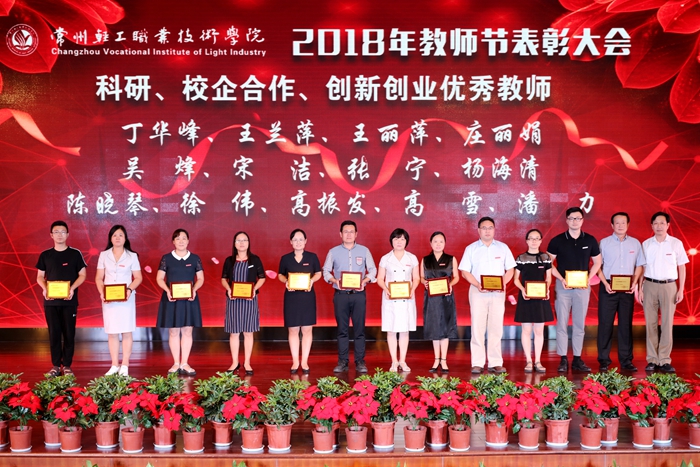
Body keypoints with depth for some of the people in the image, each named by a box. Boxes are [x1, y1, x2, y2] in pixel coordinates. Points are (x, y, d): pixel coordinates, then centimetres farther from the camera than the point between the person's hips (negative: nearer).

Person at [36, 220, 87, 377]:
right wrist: (44, 288, -10)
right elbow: (40, 276, 10)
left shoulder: (75, 253, 1)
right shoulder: (45, 255, 6)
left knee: (69, 333, 2)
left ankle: (67, 365, 10)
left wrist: (72, 288, -14)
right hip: (51, 301, 2)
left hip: (69, 301, -1)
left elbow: (82, 275, 2)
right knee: (54, 333, 4)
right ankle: (55, 365, 12)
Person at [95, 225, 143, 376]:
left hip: (126, 298, -1)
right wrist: (102, 292, -9)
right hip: (108, 298, 1)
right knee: (112, 332, 3)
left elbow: (138, 277, 2)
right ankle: (114, 365, 9)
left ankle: (125, 365, 4)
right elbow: (99, 278, 6)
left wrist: (130, 289, -15)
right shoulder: (104, 255, 6)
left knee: (126, 331, -1)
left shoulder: (132, 256, 2)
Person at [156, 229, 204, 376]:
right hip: (171, 299, -1)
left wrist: (194, 290, -12)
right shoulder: (166, 258, 1)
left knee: (187, 331, 2)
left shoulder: (195, 258, 3)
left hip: (189, 299, 1)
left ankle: (184, 364, 10)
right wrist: (167, 291, -15)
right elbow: (159, 278, 2)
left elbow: (200, 279, 6)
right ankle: (176, 363, 13)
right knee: (173, 331, 4)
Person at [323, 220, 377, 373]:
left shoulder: (364, 250, 5)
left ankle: (360, 362, 7)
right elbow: (326, 271, 7)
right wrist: (334, 281, -12)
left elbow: (372, 270, 7)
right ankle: (342, 362, 10)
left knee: (359, 329, 2)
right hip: (341, 295, 0)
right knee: (342, 329, 4)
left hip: (359, 295, 0)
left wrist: (365, 280, -11)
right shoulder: (333, 252, 5)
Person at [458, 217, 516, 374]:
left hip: (498, 293, 1)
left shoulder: (503, 248, 10)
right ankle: (477, 363, 0)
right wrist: (478, 285, -12)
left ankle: (495, 363, 4)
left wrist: (504, 283, -10)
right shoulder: (471, 249, 7)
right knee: (477, 327, -3)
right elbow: (465, 271, 3)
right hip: (478, 292, -1)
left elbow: (510, 270, 9)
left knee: (496, 327, 0)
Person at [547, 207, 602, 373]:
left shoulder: (590, 240, 4)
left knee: (580, 324, 6)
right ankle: (563, 360, 4)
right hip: (563, 285, -2)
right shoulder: (557, 241, -1)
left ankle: (577, 359, 12)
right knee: (562, 324, -1)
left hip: (582, 286, 2)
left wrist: (589, 278, -4)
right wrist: (561, 279, -10)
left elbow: (597, 262, 12)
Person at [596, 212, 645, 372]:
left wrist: (635, 283, -3)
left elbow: (639, 266, 12)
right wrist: (605, 283, -11)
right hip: (608, 288, -2)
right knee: (605, 324, -1)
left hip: (627, 289, 2)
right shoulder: (604, 243, 2)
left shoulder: (635, 243, 9)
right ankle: (603, 360, 5)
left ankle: (626, 360, 12)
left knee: (626, 324, 6)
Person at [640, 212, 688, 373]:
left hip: (669, 286, -1)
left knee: (667, 324, 0)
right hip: (650, 286, 1)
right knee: (650, 323, 3)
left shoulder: (676, 243, 1)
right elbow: (641, 268, 8)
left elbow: (681, 267, 5)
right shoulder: (646, 244, 5)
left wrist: (681, 290, 0)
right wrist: (640, 289, 2)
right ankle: (652, 360, 9)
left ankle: (664, 360, 7)